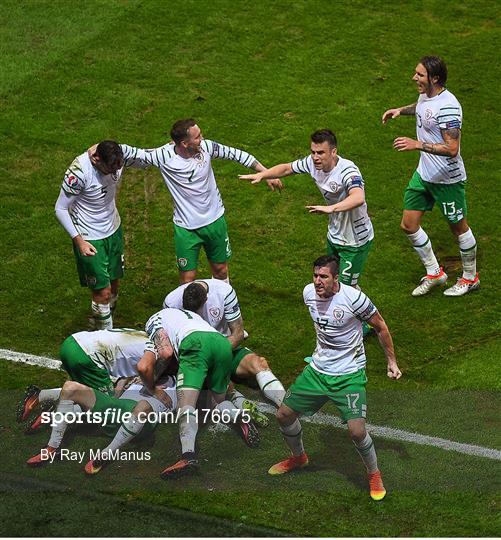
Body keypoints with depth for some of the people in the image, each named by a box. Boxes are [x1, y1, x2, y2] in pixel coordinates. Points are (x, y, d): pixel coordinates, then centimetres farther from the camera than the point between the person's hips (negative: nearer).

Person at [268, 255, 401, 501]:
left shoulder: (353, 298, -21)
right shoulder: (309, 293, -4)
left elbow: (380, 326, -5)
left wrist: (391, 361, 1)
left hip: (349, 374, -6)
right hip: (317, 369, 6)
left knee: (356, 430, -19)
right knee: (283, 414, 8)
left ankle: (374, 474, 9)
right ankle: (298, 457, 38)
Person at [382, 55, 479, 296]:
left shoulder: (447, 107, -28)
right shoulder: (425, 95, 0)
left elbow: (452, 149, -32)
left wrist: (417, 144, -33)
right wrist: (400, 110, 11)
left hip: (447, 179, -9)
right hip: (424, 174, 9)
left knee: (458, 227, 10)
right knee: (409, 224, 9)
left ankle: (470, 277, 30)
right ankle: (434, 273, 27)